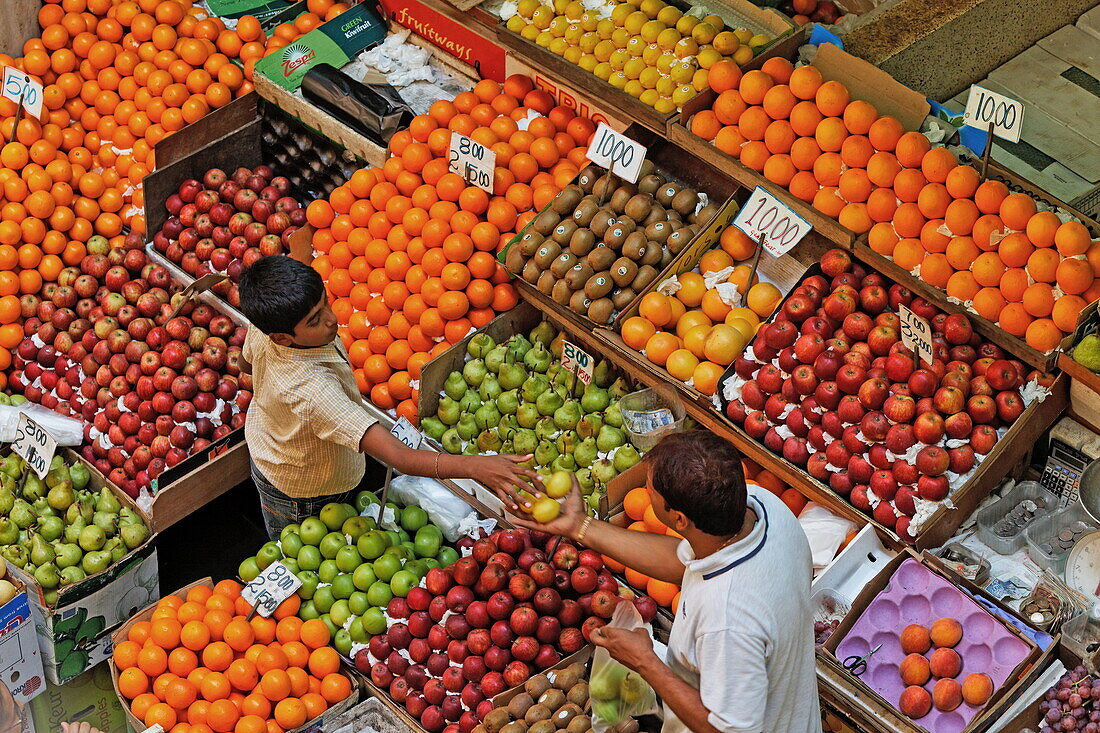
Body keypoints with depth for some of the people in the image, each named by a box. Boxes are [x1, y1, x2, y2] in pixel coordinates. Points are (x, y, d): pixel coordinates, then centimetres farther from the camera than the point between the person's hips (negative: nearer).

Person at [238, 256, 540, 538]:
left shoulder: (263, 326, -26)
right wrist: (475, 467, -68)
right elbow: (398, 457, -57)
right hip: (304, 495, -6)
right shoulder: (313, 390, -52)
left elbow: (247, 364, 2)